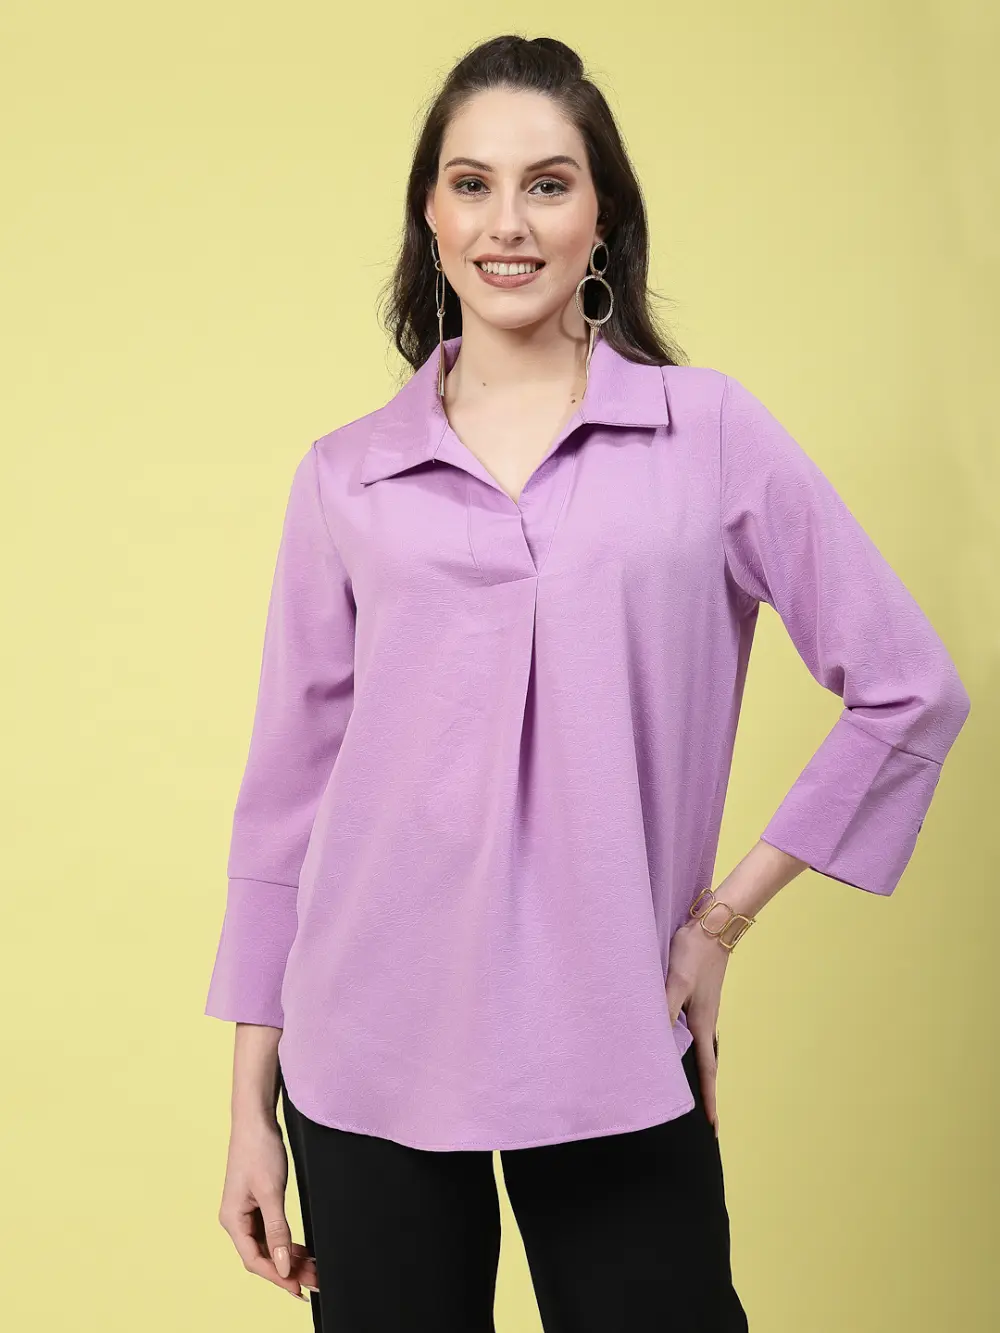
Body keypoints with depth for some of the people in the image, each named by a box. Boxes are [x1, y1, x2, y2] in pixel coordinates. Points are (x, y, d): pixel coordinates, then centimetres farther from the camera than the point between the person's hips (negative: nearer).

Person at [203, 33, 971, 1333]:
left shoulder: (712, 430, 2)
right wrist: (251, 1103, 7)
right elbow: (289, 786, 8)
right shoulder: (346, 478, 5)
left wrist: (725, 915, 2)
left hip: (614, 1055, -1)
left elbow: (911, 689, 4)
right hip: (371, 1054, 1)